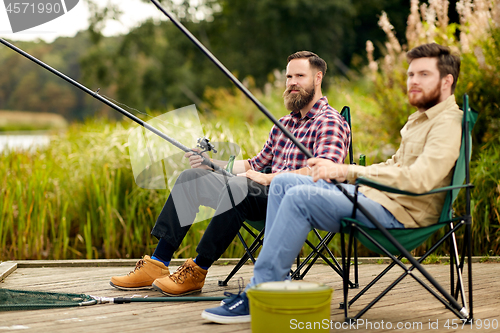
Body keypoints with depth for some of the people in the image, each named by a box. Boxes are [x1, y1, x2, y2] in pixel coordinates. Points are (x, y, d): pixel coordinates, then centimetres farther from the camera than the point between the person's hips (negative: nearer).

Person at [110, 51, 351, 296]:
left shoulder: (331, 122, -4)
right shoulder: (283, 124, 25)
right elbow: (255, 165, 25)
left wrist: (268, 178, -19)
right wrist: (212, 163, 10)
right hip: (268, 194, 9)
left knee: (238, 186, -36)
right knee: (191, 177, 0)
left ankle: (197, 272, -27)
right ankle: (157, 265, -8)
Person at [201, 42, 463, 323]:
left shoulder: (448, 122, -11)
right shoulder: (421, 118, 23)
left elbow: (419, 179, -25)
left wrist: (349, 171, -27)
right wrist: (339, 171, 11)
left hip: (400, 212, -10)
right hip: (376, 195, 11)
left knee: (300, 197, -25)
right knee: (284, 183, 2)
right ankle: (276, 281, -3)